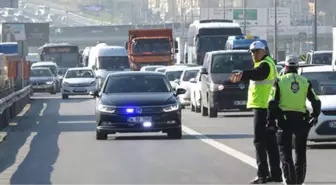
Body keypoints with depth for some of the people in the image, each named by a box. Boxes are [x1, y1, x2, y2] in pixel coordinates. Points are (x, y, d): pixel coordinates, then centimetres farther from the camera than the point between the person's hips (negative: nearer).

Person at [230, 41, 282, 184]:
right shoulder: (267, 63, 19)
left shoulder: (265, 65, -15)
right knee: (270, 141, 14)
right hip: (267, 107, 11)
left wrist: (242, 74, -54)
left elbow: (255, 73, -37)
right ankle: (276, 173, 19)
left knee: (260, 141, -10)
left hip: (262, 107, -11)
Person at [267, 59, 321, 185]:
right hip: (301, 118, 3)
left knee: (285, 151, 0)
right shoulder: (305, 82, 10)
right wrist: (314, 116, 25)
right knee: (300, 151, 15)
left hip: (285, 119, -3)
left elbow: (272, 103, -5)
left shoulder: (280, 81, 3)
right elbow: (316, 102, 10)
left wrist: (270, 120, 1)